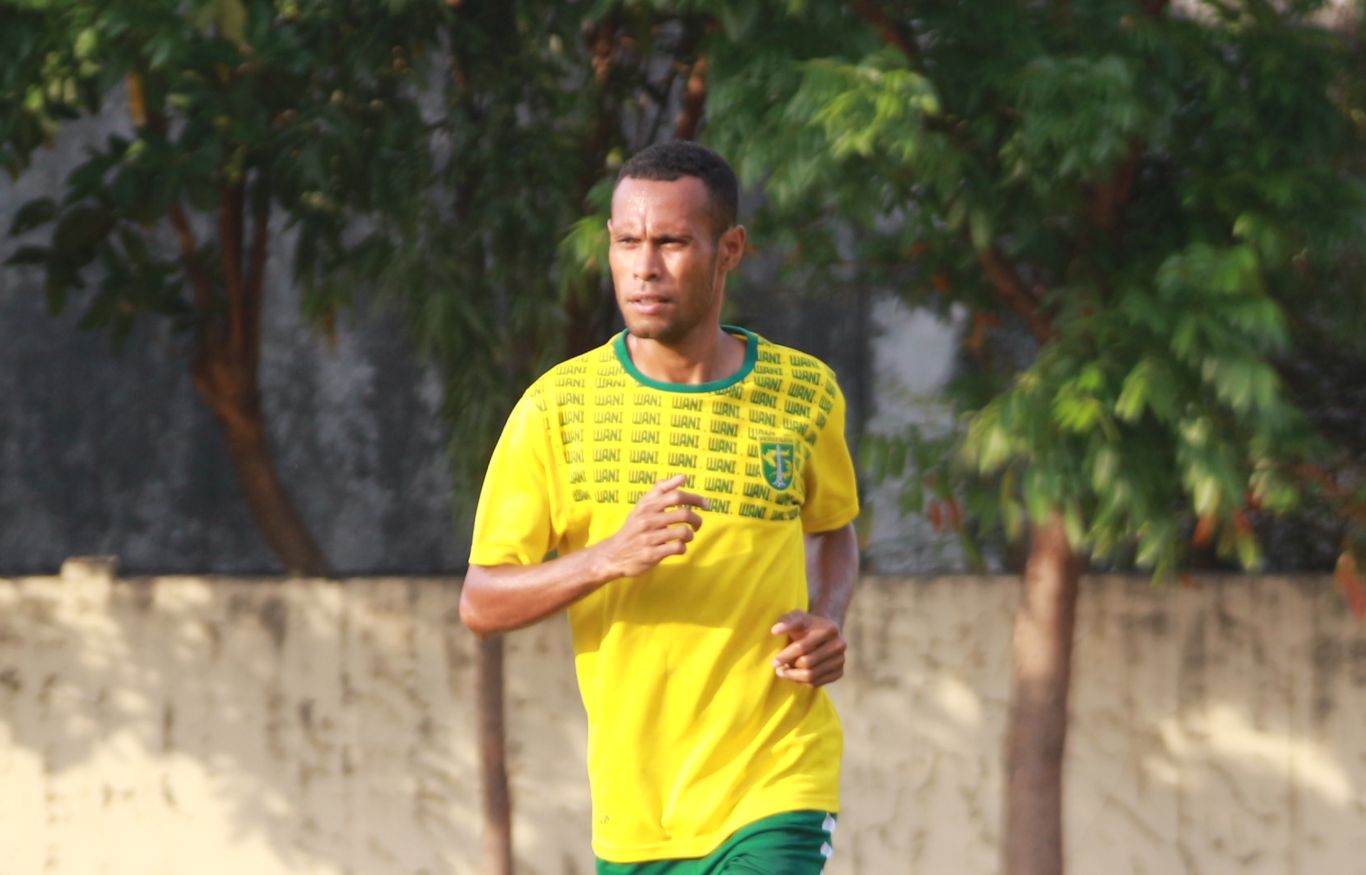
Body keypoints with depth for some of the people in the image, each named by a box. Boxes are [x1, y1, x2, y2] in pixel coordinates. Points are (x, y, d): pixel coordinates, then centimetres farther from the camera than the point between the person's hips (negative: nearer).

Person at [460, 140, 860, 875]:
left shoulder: (803, 394, 2)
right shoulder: (556, 408, -3)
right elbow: (480, 603, -5)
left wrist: (827, 620, -1)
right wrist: (610, 557, -22)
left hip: (775, 788, -1)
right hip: (632, 806, 1)